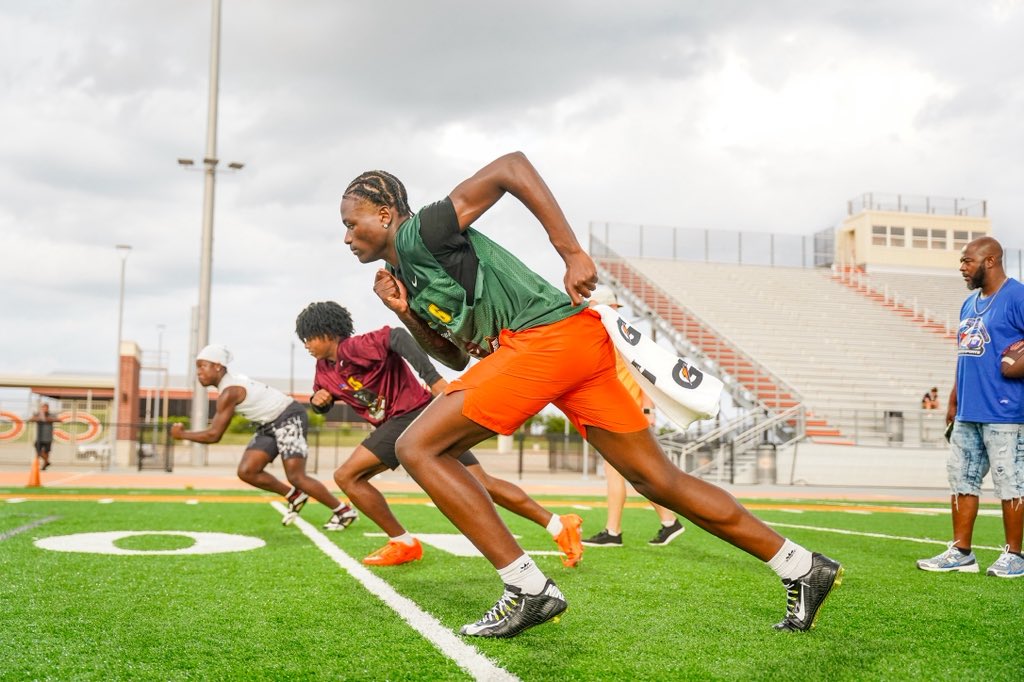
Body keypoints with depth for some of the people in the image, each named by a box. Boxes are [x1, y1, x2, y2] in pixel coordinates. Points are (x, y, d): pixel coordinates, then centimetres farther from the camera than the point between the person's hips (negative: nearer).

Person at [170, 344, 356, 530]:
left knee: (296, 477, -14)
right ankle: (294, 496, 15)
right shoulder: (231, 383, 7)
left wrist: (182, 434, -7)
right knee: (246, 471, 0)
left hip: (289, 417, -9)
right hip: (269, 424, 9)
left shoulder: (229, 392, -21)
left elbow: (214, 435, -18)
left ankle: (344, 511, 0)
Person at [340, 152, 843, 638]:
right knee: (659, 480, 12)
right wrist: (406, 314, 14)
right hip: (579, 348, 10)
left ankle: (528, 589, -8)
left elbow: (511, 166, -14)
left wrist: (571, 252, -17)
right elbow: (456, 358, 28)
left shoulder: (418, 235, -4)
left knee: (418, 448, -6)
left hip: (545, 335, -10)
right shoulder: (409, 275, 24)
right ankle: (802, 567, 19)